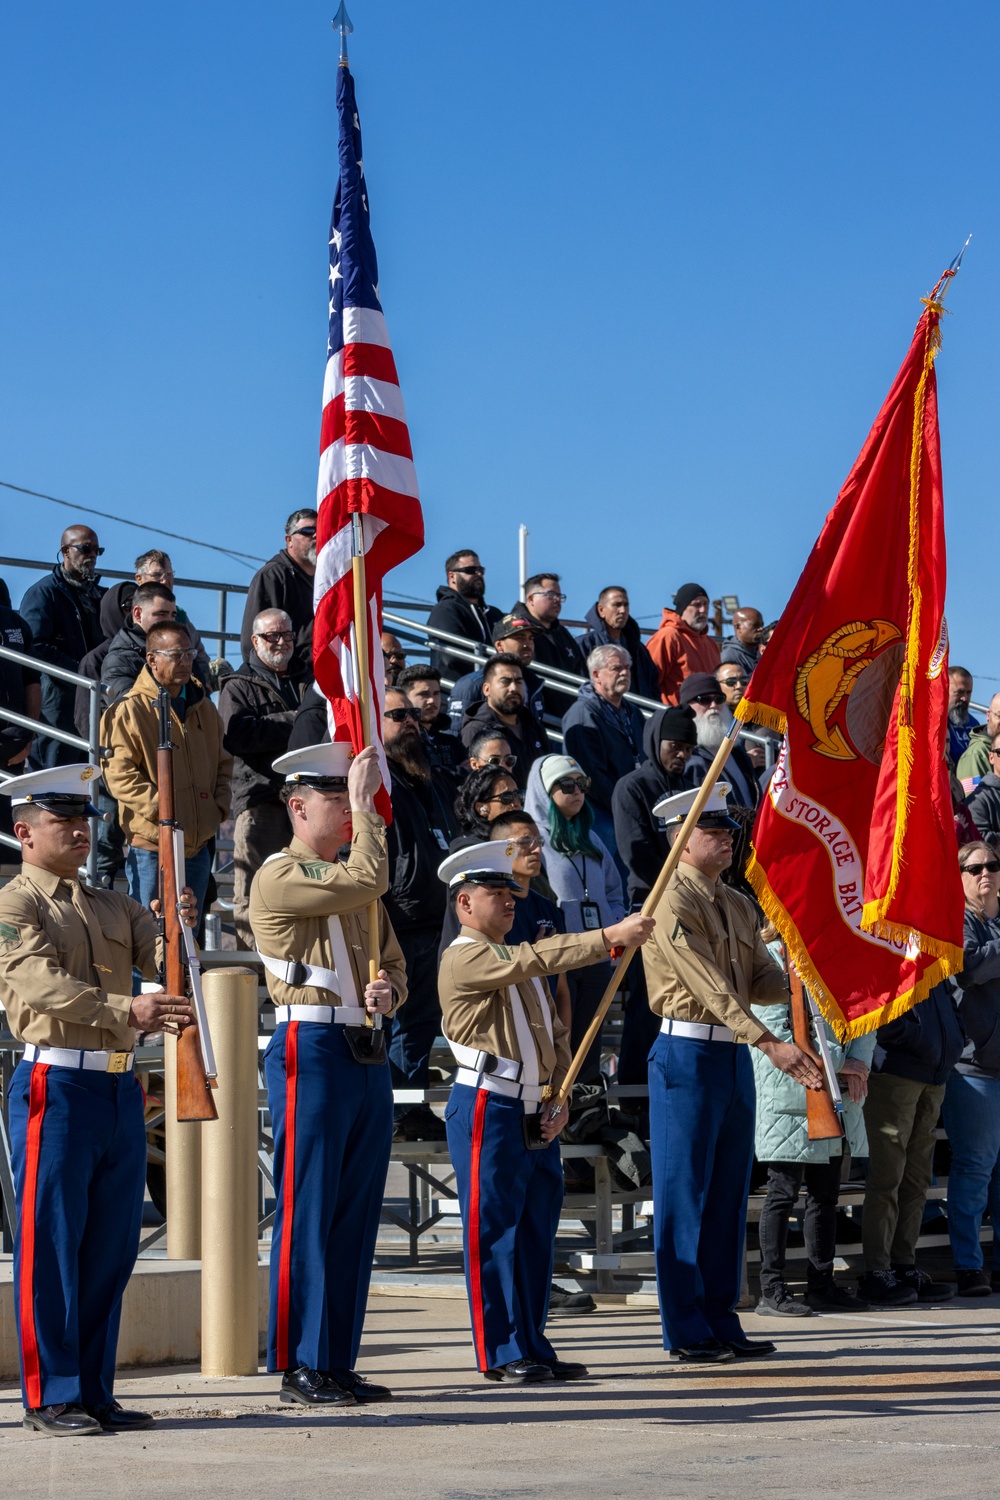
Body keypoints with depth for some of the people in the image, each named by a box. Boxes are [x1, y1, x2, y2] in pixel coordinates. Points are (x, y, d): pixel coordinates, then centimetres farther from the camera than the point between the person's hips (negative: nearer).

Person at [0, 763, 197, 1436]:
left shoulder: (112, 906, 19)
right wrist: (129, 1010, -31)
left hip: (121, 1088, 7)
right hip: (57, 1085, -7)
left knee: (112, 1248, 9)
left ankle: (95, 1393, 16)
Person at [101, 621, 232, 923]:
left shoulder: (203, 707, 13)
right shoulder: (130, 710, -9)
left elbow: (223, 762, 21)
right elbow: (119, 774, -14)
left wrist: (220, 805, 5)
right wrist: (161, 810, -18)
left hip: (198, 844, 6)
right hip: (152, 844, -6)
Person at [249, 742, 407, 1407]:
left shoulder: (354, 885, 20)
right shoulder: (279, 876, -6)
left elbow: (394, 962, 24)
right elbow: (369, 877, -19)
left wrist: (387, 991, 1)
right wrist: (364, 801, -7)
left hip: (368, 1052, 8)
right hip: (311, 1051, -8)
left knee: (357, 1212, 8)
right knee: (308, 1209, -6)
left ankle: (338, 1361, 14)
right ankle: (301, 1367, -1)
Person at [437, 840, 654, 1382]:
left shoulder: (515, 962, 21)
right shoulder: (464, 958, -8)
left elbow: (555, 1033, 21)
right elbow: (538, 958, -23)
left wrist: (559, 1099, 6)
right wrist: (610, 936, -27)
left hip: (536, 1114, 9)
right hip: (489, 1109, -9)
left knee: (537, 1233, 9)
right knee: (493, 1231, -5)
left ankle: (532, 1348, 15)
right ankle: (501, 1353, -2)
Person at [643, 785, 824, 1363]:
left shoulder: (738, 905, 17)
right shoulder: (673, 902, -11)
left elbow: (762, 980, 14)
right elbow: (712, 988, -20)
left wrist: (797, 978, -10)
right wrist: (770, 1043, -27)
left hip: (735, 1056, 8)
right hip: (689, 1054, -8)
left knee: (729, 1193, 10)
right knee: (684, 1193, -3)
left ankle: (721, 1321, 17)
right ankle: (687, 1332, 1)